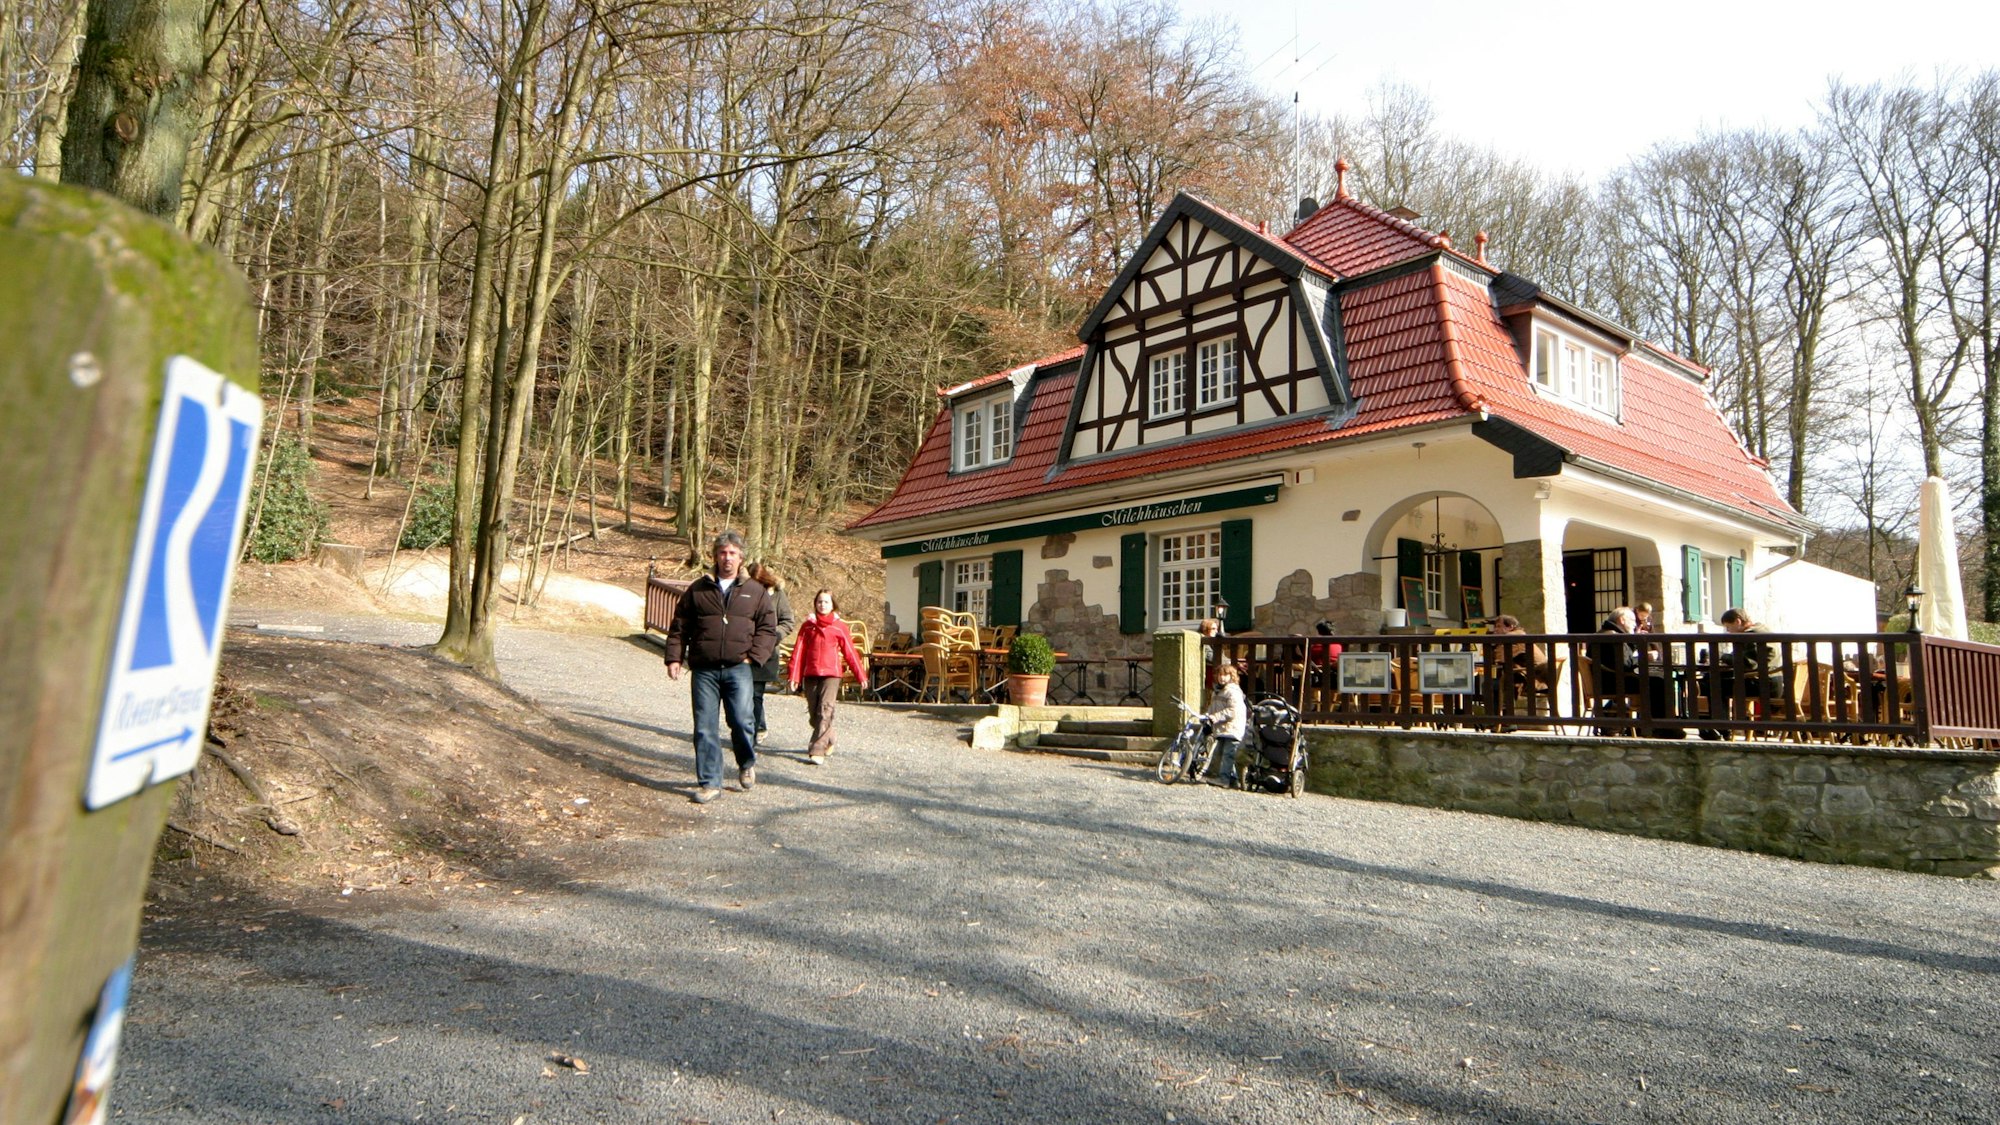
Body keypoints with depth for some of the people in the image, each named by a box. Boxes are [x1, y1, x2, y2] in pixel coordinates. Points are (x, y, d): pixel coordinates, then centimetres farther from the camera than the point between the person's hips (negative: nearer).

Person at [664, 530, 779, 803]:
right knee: (704, 728, 1)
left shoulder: (756, 592, 9)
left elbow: (768, 629, 8)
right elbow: (679, 626, 12)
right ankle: (709, 783, 11)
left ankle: (747, 764, 19)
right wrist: (674, 657, 3)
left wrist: (753, 657, -4)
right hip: (704, 670, 1)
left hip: (738, 669, -1)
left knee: (741, 720, -11)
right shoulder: (698, 589, 11)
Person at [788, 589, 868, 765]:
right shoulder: (808, 625, 8)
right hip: (810, 674, 3)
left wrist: (861, 675, 6)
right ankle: (828, 740, 34)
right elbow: (799, 651, 6)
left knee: (825, 711, -15)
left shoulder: (839, 627, 2)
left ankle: (817, 751, -18)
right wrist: (794, 676, 0)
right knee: (813, 713, 9)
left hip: (831, 673, -3)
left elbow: (850, 652, 5)